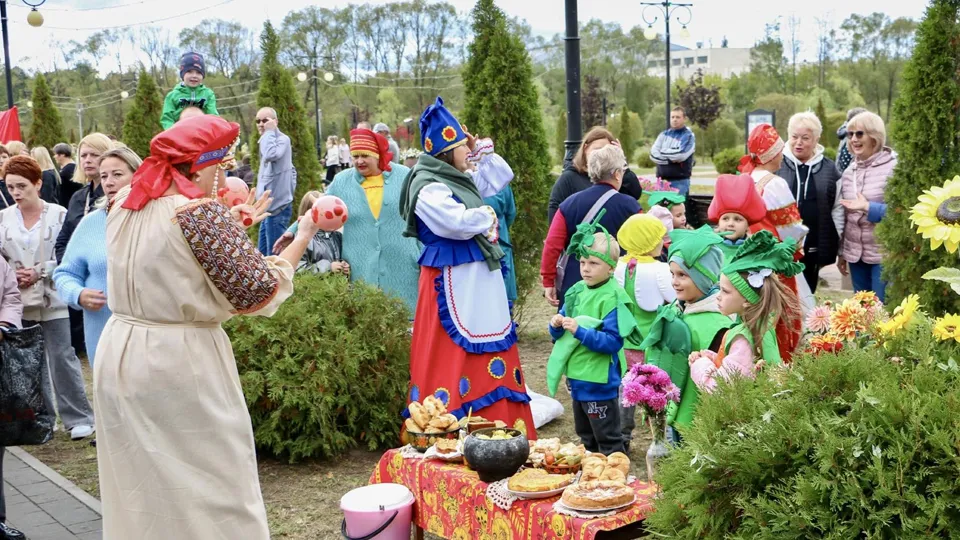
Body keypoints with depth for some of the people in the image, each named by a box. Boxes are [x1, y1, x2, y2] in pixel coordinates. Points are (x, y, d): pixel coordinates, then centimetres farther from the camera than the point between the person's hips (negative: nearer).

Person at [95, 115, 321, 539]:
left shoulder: (124, 205, 7)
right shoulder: (200, 212, -17)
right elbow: (258, 292, -15)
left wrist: (232, 228, 16)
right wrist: (302, 238, -5)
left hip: (118, 356, 8)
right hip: (179, 363, -8)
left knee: (140, 489, 19)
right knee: (210, 490, 5)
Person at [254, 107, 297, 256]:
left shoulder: (282, 139, -12)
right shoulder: (273, 140, 18)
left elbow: (270, 155, -35)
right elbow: (291, 170, 25)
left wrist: (269, 131, -21)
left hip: (277, 207, -10)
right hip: (270, 206, 10)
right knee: (262, 254, 14)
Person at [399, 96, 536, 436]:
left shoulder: (462, 179, 12)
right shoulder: (429, 188, -16)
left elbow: (502, 177, 25)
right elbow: (459, 222, -28)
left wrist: (482, 149, 10)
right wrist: (487, 216, -9)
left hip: (479, 277, 10)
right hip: (453, 280, -10)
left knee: (488, 348, 15)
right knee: (455, 354, -6)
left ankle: (498, 423, 24)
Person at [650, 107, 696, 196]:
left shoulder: (689, 136, 0)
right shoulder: (664, 134, 13)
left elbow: (681, 155, -15)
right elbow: (653, 154, 0)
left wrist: (663, 153, -3)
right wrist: (670, 159, -12)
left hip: (680, 181, -5)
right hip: (662, 179, 5)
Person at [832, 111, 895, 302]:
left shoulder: (894, 168, -10)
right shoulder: (849, 171, 11)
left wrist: (869, 208, -22)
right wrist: (841, 252, 16)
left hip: (883, 254, -6)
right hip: (855, 253, 6)